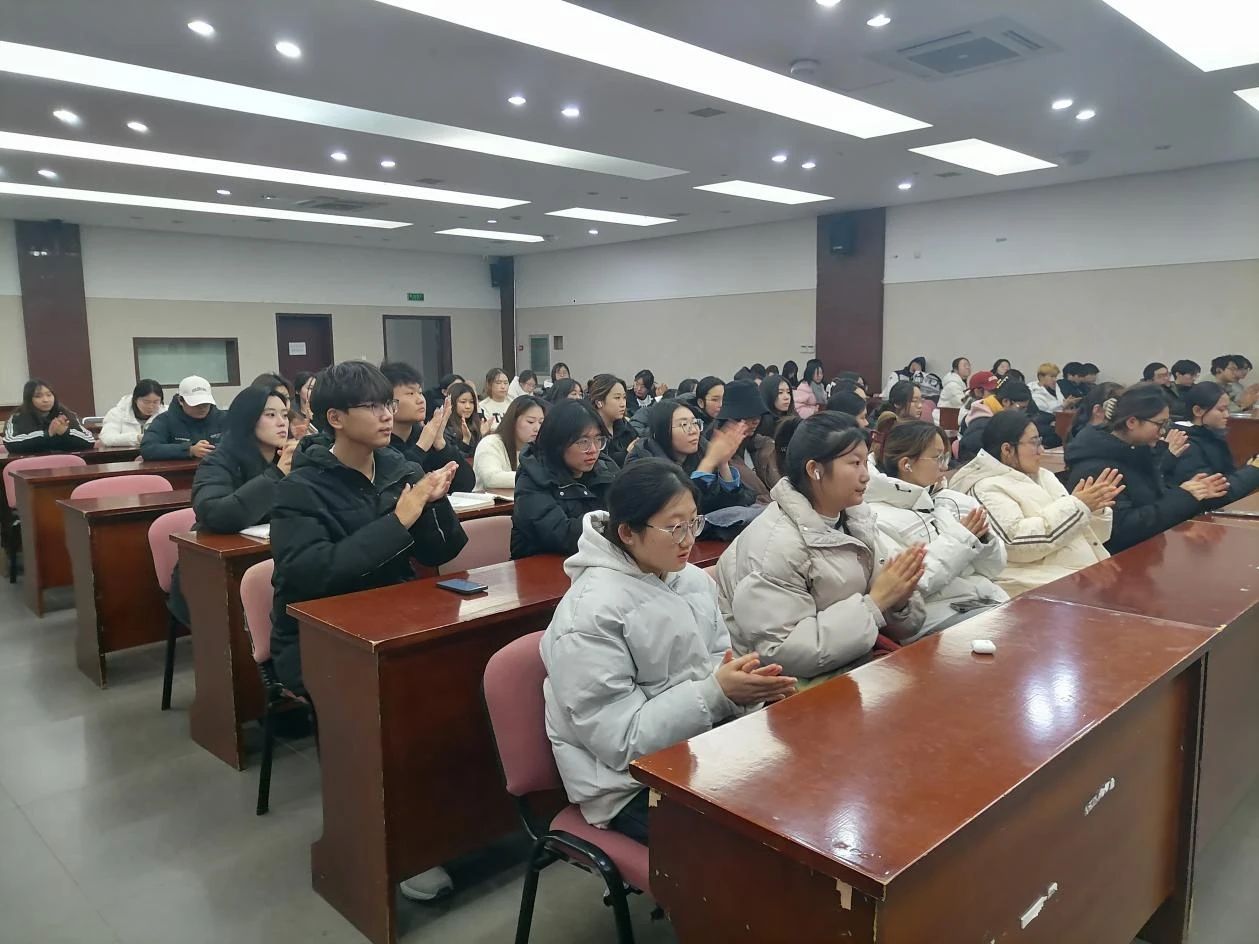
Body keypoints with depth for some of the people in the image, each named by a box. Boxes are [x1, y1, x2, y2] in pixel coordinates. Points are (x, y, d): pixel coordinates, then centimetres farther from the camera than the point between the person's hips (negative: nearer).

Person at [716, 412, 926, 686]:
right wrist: (874, 602, -22)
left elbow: (904, 626, 6)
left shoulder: (857, 519, 2)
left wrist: (899, 600, -18)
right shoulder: (775, 545, -21)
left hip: (856, 667, 7)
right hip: (802, 689, -7)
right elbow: (781, 654, -27)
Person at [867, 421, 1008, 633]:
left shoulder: (954, 501, 13)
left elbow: (994, 568, 17)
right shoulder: (876, 519, -7)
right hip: (939, 616, -7)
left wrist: (983, 538, -5)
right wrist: (959, 539, -11)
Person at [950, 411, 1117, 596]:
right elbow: (1017, 541, -20)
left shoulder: (1044, 476, 19)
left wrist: (1096, 507, -1)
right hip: (1050, 585, -8)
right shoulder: (986, 489, -5)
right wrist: (1077, 506, -14)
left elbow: (1091, 536, 21)